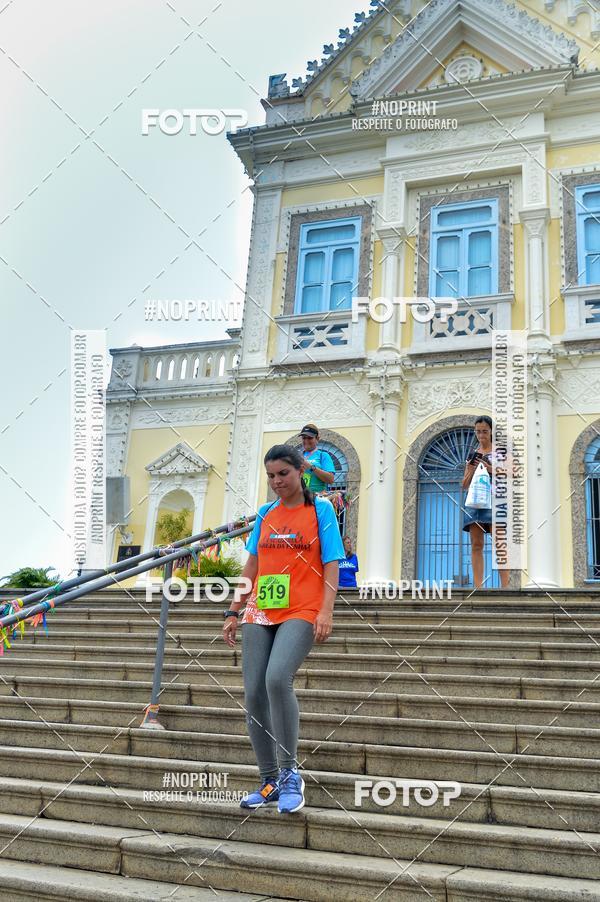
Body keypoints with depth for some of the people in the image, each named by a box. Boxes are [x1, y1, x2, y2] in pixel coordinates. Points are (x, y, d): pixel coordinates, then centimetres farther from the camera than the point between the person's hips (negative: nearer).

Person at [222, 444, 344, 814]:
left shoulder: (321, 509, 3)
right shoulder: (265, 514, 15)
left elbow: (331, 564, -2)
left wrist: (326, 611, -14)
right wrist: (234, 613, 14)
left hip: (301, 613, -5)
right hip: (259, 614, 5)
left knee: (277, 678, -27)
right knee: (253, 694, -1)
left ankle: (290, 773, -12)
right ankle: (270, 782, 14)